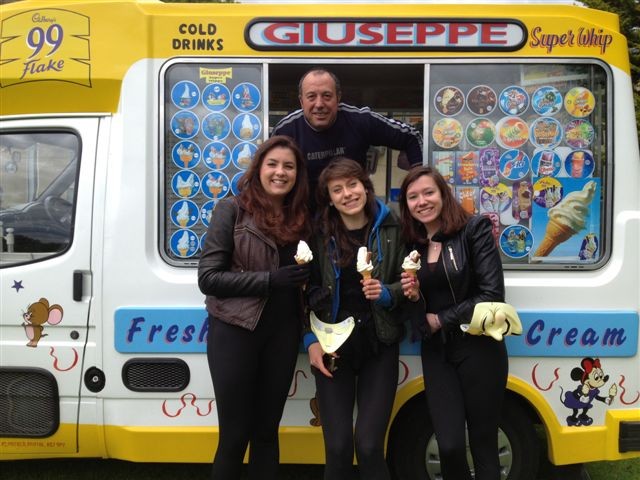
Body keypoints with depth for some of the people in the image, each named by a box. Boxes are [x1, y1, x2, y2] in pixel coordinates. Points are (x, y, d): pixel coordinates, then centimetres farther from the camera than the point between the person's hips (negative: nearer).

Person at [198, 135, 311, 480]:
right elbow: (208, 278, -12)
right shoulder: (232, 210, -7)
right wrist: (270, 279, -18)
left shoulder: (300, 218, 7)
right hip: (235, 332, -4)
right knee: (235, 436, 4)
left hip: (283, 334, 4)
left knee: (266, 432, 15)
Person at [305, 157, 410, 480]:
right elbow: (307, 292, 3)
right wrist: (311, 340, -5)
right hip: (332, 347, 1)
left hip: (379, 347, 0)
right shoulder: (319, 235, -2)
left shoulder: (392, 229, -4)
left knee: (369, 446, -5)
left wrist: (386, 294, -17)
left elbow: (408, 285, 2)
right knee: (337, 447, 0)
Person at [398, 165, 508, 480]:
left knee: (483, 444, 6)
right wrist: (413, 297, -10)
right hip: (436, 354, 4)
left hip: (478, 350, -4)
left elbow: (492, 295, -14)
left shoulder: (474, 230, -7)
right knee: (449, 447, -1)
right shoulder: (411, 244, 8)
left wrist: (440, 320, -10)